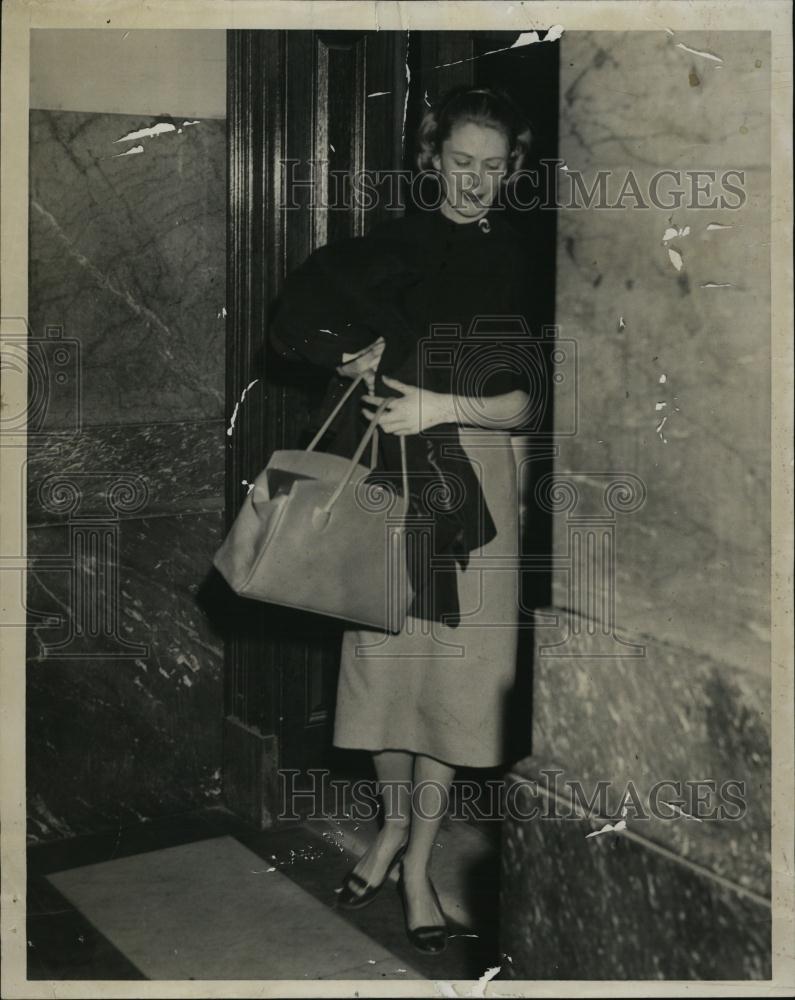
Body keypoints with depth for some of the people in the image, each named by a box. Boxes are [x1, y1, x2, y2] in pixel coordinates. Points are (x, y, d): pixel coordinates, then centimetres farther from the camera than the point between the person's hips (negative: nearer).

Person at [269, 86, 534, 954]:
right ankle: (393, 825, 28)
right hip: (391, 474, 0)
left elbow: (528, 403, -2)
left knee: (451, 669, 1)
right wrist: (358, 350, -9)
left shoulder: (521, 267, 4)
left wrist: (445, 405, -16)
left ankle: (419, 862, 14)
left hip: (474, 483, 0)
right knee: (384, 654, 6)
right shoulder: (391, 246, 5)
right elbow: (292, 324, 5)